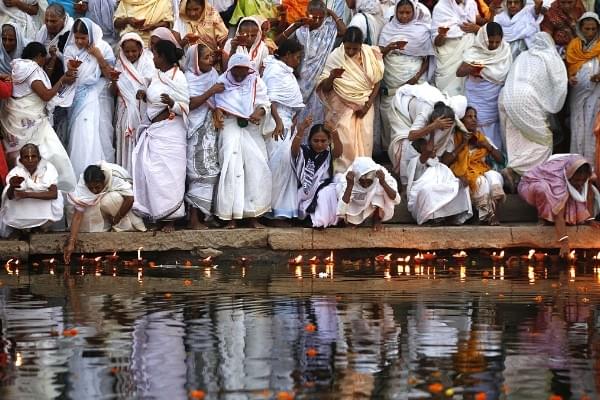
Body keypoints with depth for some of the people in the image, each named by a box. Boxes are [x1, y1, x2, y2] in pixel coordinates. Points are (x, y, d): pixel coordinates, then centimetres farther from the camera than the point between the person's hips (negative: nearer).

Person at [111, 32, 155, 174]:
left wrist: (145, 93, -27)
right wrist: (113, 82, -17)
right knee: (126, 146, 3)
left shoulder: (147, 64, -2)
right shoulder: (120, 65, 7)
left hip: (143, 113, -3)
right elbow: (114, 92, 5)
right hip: (125, 113, 3)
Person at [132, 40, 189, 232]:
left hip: (169, 132, -8)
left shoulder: (178, 77, -11)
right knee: (150, 172, 6)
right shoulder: (157, 75, 10)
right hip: (153, 130, 8)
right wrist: (145, 96, 5)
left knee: (167, 173, -5)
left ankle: (169, 219, 2)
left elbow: (185, 107, -13)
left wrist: (172, 104, -31)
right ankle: (156, 214, 14)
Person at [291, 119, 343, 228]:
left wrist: (335, 134, -46)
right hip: (304, 192, -1)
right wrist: (301, 130, -46)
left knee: (327, 192, -30)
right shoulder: (303, 152, -4)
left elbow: (339, 151, -24)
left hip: (322, 192, 1)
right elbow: (294, 148, -27)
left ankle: (321, 220, -16)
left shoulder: (329, 154, -1)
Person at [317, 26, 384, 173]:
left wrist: (368, 104, -7)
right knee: (344, 142, -11)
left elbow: (377, 82, 3)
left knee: (364, 140, 0)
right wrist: (331, 77, -34)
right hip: (343, 106, -2)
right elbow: (324, 88, -11)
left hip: (364, 105, 2)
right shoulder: (335, 57, -13)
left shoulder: (370, 54, -7)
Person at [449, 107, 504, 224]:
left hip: (482, 170, 3)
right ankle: (487, 215, -30)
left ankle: (493, 212, -32)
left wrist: (489, 146, -1)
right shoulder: (455, 139, 5)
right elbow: (446, 161, -9)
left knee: (494, 176, -32)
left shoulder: (483, 138, 17)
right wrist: (463, 144, -10)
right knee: (481, 181, -36)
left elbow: (499, 159, 15)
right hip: (464, 174, -3)